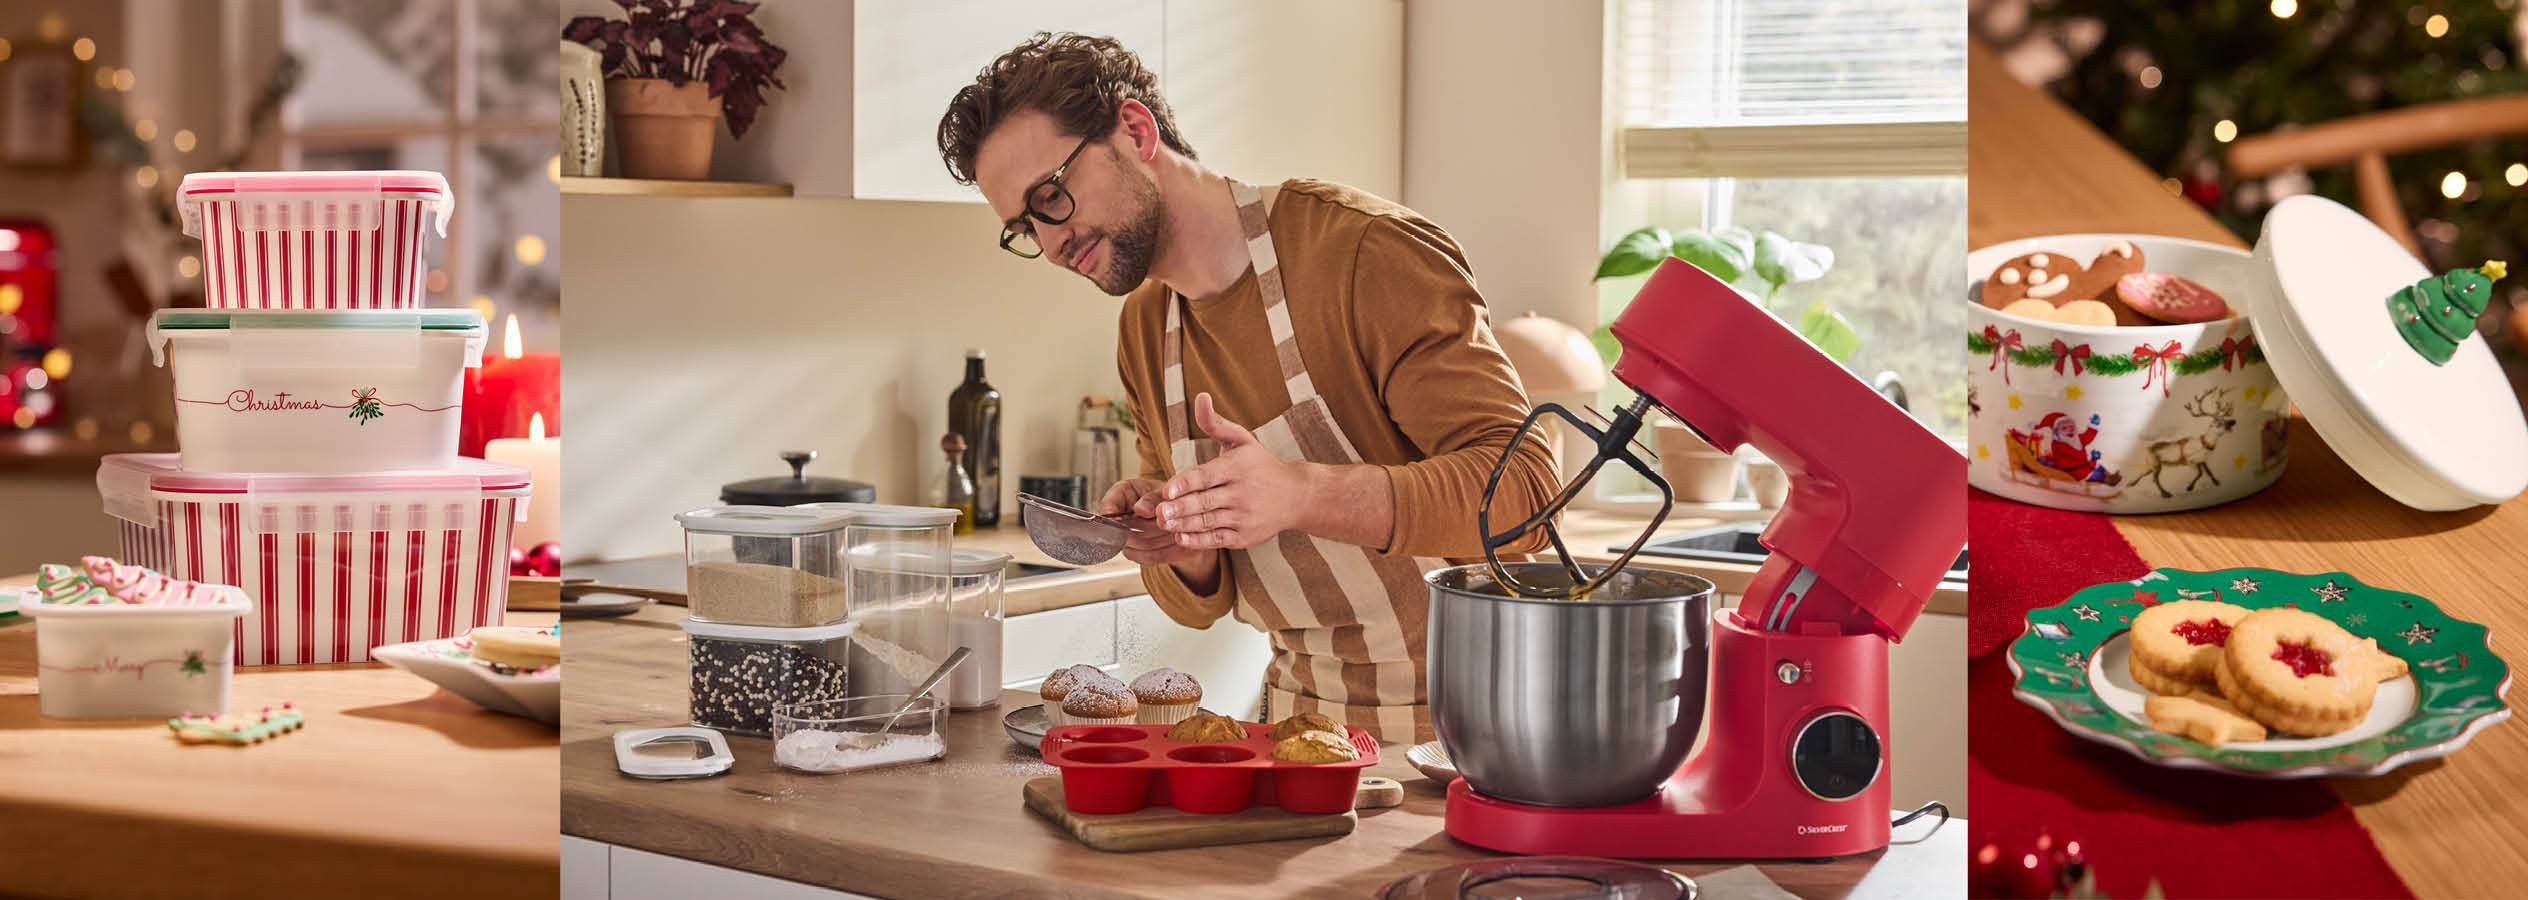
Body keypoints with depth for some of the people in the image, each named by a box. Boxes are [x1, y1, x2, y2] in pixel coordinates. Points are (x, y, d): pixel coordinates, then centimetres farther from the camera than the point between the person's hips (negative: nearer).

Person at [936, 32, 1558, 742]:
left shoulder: (1369, 251, -15)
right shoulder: (1144, 334, 7)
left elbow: (1524, 490, -22)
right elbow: (1200, 603, 12)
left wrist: (1303, 495, -34)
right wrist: (1186, 552, -13)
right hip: (1302, 715, 6)